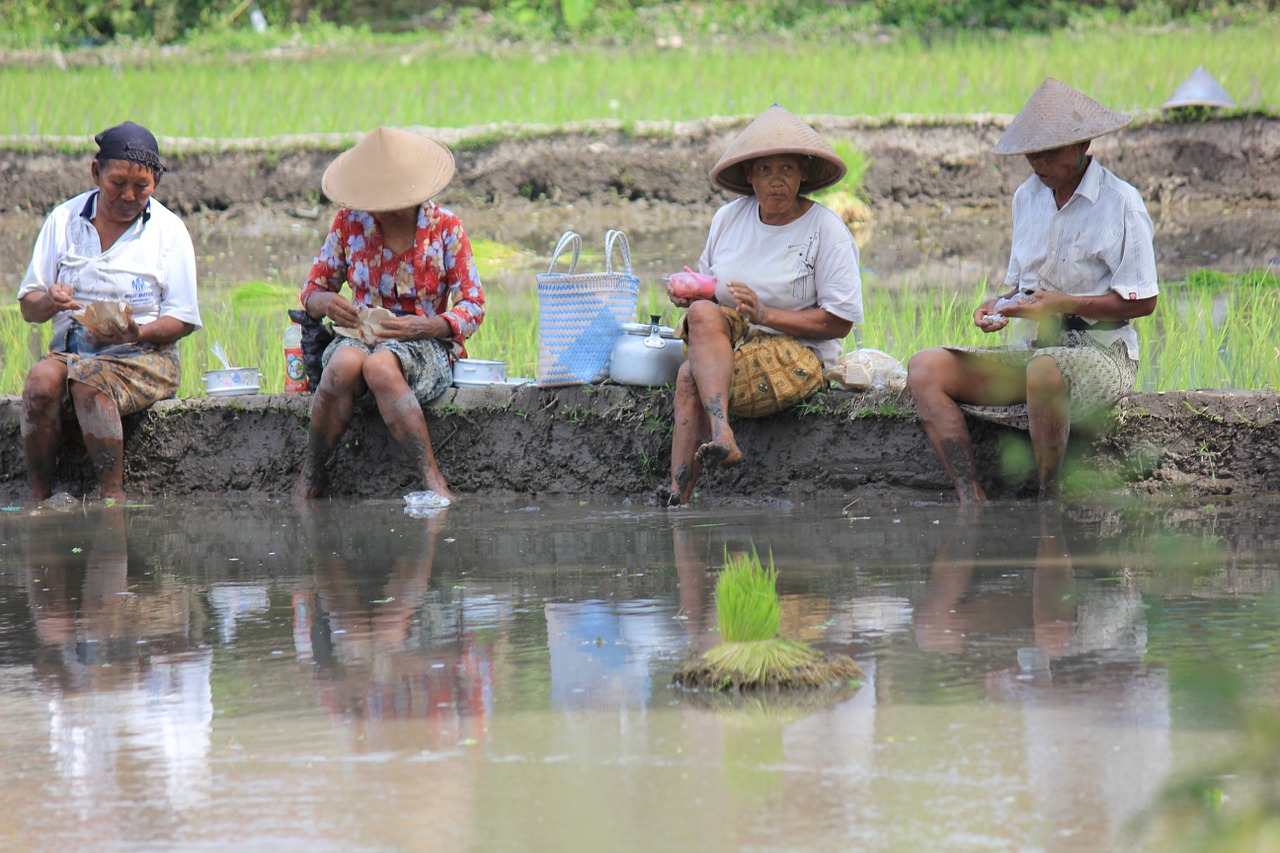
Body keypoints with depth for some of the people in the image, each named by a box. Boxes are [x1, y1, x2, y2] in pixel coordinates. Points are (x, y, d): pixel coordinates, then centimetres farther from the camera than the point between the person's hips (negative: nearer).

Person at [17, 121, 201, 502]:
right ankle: (39, 499, -30)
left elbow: (182, 321, 1)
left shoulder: (168, 230, 5)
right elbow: (28, 307, 10)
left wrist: (138, 334, -19)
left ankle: (113, 497, -36)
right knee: (41, 380, -32)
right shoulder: (64, 220, 11)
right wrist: (49, 302, -15)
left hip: (144, 356, -3)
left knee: (89, 380, -36)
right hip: (71, 350, 3)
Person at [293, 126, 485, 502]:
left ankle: (433, 481, -39)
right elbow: (314, 288, 13)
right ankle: (310, 478, -20)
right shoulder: (349, 223, 5)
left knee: (380, 366, -39)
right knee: (344, 365, -36)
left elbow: (473, 307, 0)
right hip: (360, 335, 2)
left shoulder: (444, 227, -1)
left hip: (425, 344, -2)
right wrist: (326, 302, -13)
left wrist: (428, 327, -21)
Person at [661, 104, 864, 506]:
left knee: (690, 376, -29)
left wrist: (765, 314, -19)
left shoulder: (827, 230, -6)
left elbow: (839, 322, -10)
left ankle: (681, 490, -36)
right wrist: (691, 292, -2)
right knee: (702, 312, -31)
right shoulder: (729, 218, 10)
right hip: (724, 347, 5)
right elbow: (710, 284, 24)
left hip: (796, 353, -5)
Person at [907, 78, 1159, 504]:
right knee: (925, 367, -15)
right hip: (1034, 350, 7)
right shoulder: (1027, 197, 13)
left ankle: (1049, 505, -29)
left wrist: (1063, 304, -18)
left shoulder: (1120, 203, -6)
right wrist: (1000, 305, -2)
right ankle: (972, 502, -29)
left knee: (1045, 371, -42)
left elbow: (1142, 302, -8)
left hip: (1100, 354, -7)